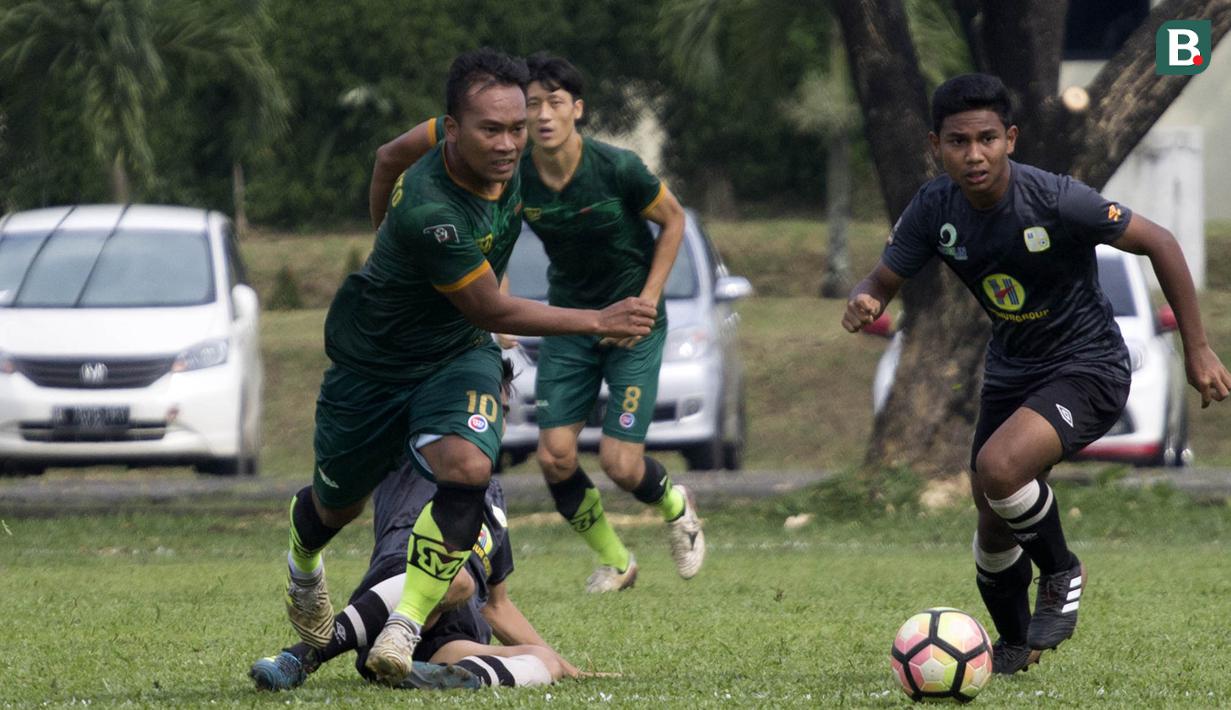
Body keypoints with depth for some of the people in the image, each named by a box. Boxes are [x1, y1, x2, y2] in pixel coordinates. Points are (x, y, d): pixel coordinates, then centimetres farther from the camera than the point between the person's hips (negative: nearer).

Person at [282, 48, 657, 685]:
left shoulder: (506, 164, -14)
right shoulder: (426, 208, -38)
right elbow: (489, 309, -28)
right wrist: (598, 322, -25)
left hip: (458, 356, 4)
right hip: (372, 363, -4)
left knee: (465, 466, -27)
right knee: (336, 506, 16)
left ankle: (406, 625, -18)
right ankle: (303, 562, 55)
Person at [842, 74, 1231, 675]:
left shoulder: (1055, 200, -25)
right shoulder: (934, 209, -11)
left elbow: (1158, 243, -15)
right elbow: (883, 280, 0)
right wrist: (863, 304, -27)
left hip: (1088, 366, -6)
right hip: (1011, 371, 6)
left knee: (998, 468, -31)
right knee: (994, 530, 11)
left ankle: (1061, 573, -2)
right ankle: (1014, 643, 41)